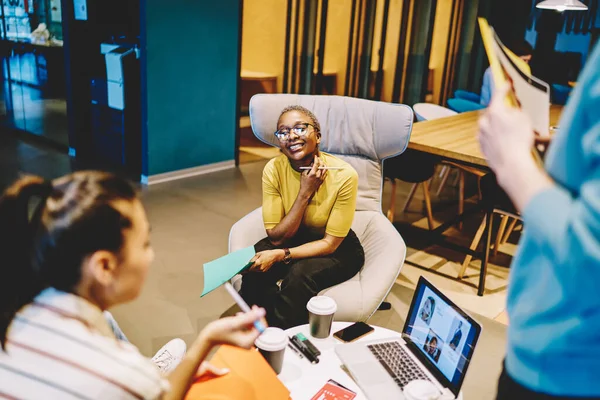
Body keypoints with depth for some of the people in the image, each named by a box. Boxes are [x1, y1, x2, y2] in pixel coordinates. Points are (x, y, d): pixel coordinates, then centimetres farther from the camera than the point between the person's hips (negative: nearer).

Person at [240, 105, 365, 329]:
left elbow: (330, 244, -20)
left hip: (337, 251, -2)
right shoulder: (273, 170, -17)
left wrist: (280, 255, -32)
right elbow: (277, 238, -17)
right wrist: (305, 193, -28)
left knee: (300, 273, -31)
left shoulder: (343, 175, -26)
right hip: (291, 238, 3)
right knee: (256, 266, -26)